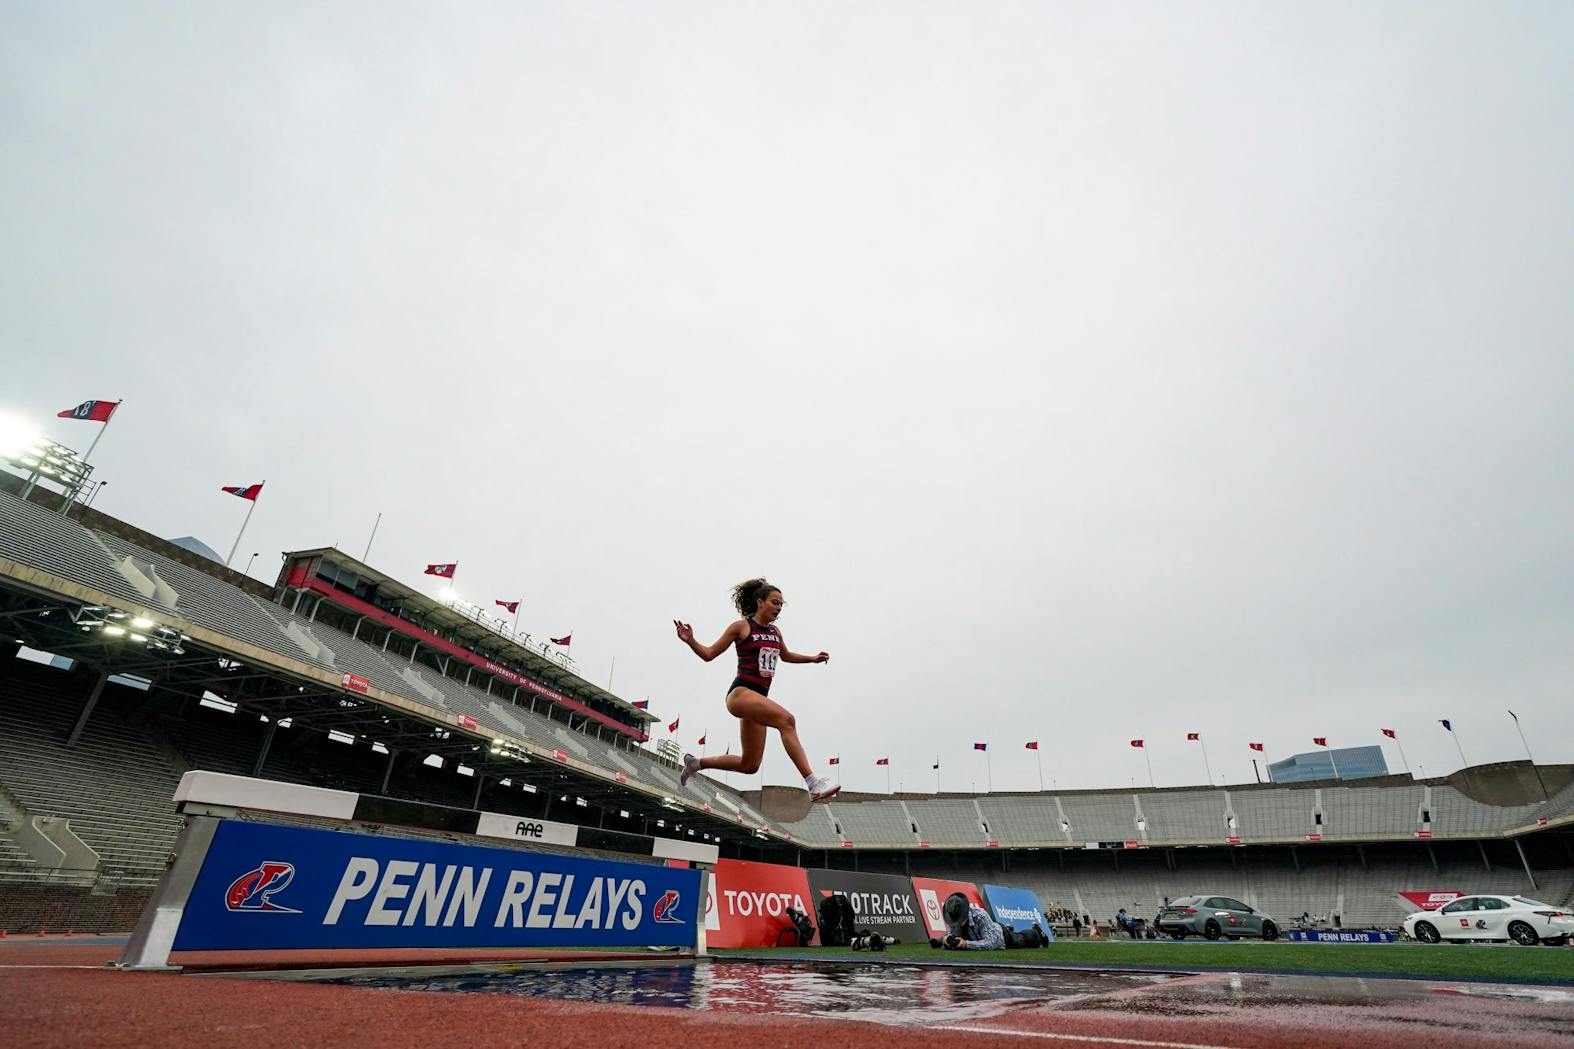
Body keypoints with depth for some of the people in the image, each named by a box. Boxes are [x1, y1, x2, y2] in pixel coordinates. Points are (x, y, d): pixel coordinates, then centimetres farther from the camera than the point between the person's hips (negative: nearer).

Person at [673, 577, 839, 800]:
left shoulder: (774, 631, 16)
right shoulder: (741, 627, -2)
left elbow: (785, 656, 35)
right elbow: (709, 654, 2)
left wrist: (812, 658, 24)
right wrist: (690, 641, -15)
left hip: (759, 698, 8)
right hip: (741, 693, -8)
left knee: (750, 765, 10)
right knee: (786, 719, -31)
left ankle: (696, 763, 29)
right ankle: (812, 782, -34)